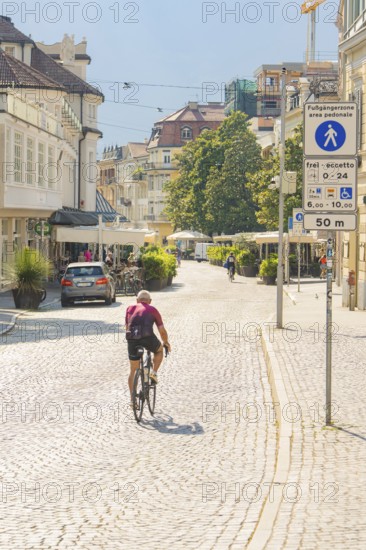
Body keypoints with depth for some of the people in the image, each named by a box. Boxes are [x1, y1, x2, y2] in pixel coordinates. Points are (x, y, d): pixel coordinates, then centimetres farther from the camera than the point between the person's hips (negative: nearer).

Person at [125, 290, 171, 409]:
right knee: (159, 350, 33)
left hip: (132, 340, 2)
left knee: (133, 371, 16)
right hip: (148, 338, -2)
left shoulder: (130, 308, 24)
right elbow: (162, 330, 15)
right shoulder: (152, 310, 18)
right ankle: (154, 372, 14)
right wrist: (166, 342, 32)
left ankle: (133, 400, 15)